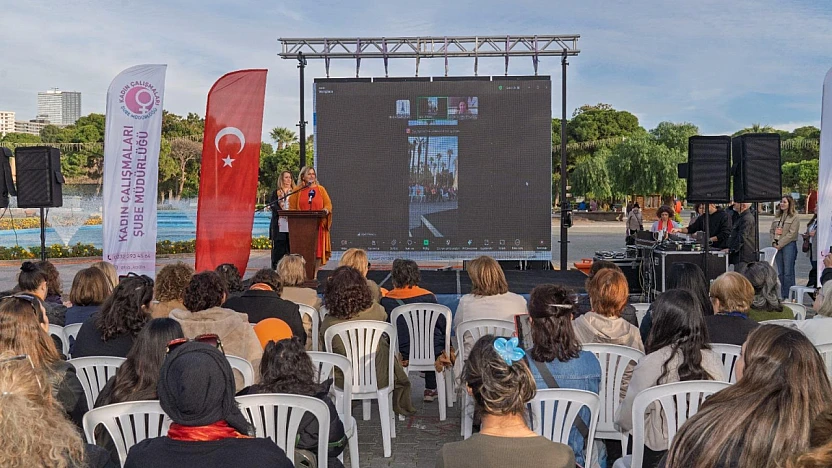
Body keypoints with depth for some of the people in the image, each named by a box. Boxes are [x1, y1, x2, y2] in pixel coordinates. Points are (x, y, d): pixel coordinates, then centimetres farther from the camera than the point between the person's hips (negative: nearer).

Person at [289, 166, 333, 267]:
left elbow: (328, 204, 6)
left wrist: (326, 210, -15)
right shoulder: (297, 190, 11)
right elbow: (292, 207, 7)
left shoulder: (320, 189, 11)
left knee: (317, 249, -2)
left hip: (318, 225, 0)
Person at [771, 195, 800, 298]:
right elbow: (771, 230, 14)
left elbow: (791, 234, -11)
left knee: (788, 273, -6)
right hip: (777, 246, 6)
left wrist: (780, 244, -13)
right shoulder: (777, 216, 15)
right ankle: (782, 296, 14)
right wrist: (774, 242, -1)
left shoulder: (795, 218, -5)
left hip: (789, 246, -6)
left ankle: (788, 296, -2)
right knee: (780, 273, 8)